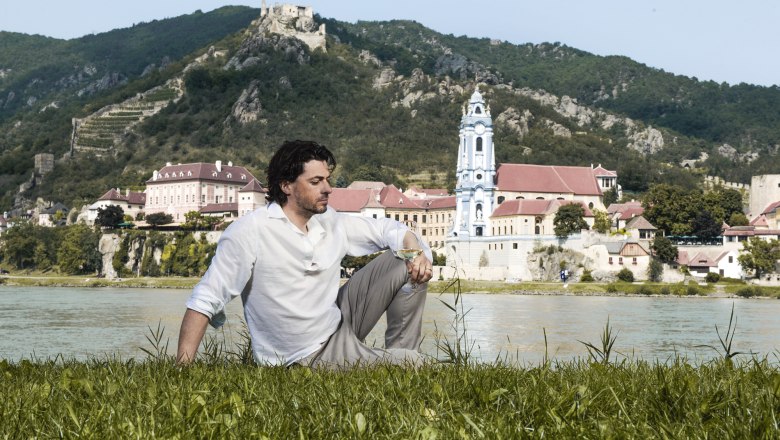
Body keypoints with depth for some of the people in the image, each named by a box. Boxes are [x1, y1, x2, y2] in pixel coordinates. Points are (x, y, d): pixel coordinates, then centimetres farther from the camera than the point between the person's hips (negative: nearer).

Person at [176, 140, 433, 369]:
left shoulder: (331, 222, 3)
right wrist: (182, 369, -26)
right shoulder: (249, 232, -17)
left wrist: (417, 251, -9)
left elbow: (387, 229, 15)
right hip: (308, 359, -7)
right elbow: (204, 301, -18)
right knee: (413, 363, -21)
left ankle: (397, 355, 8)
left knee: (406, 264, 0)